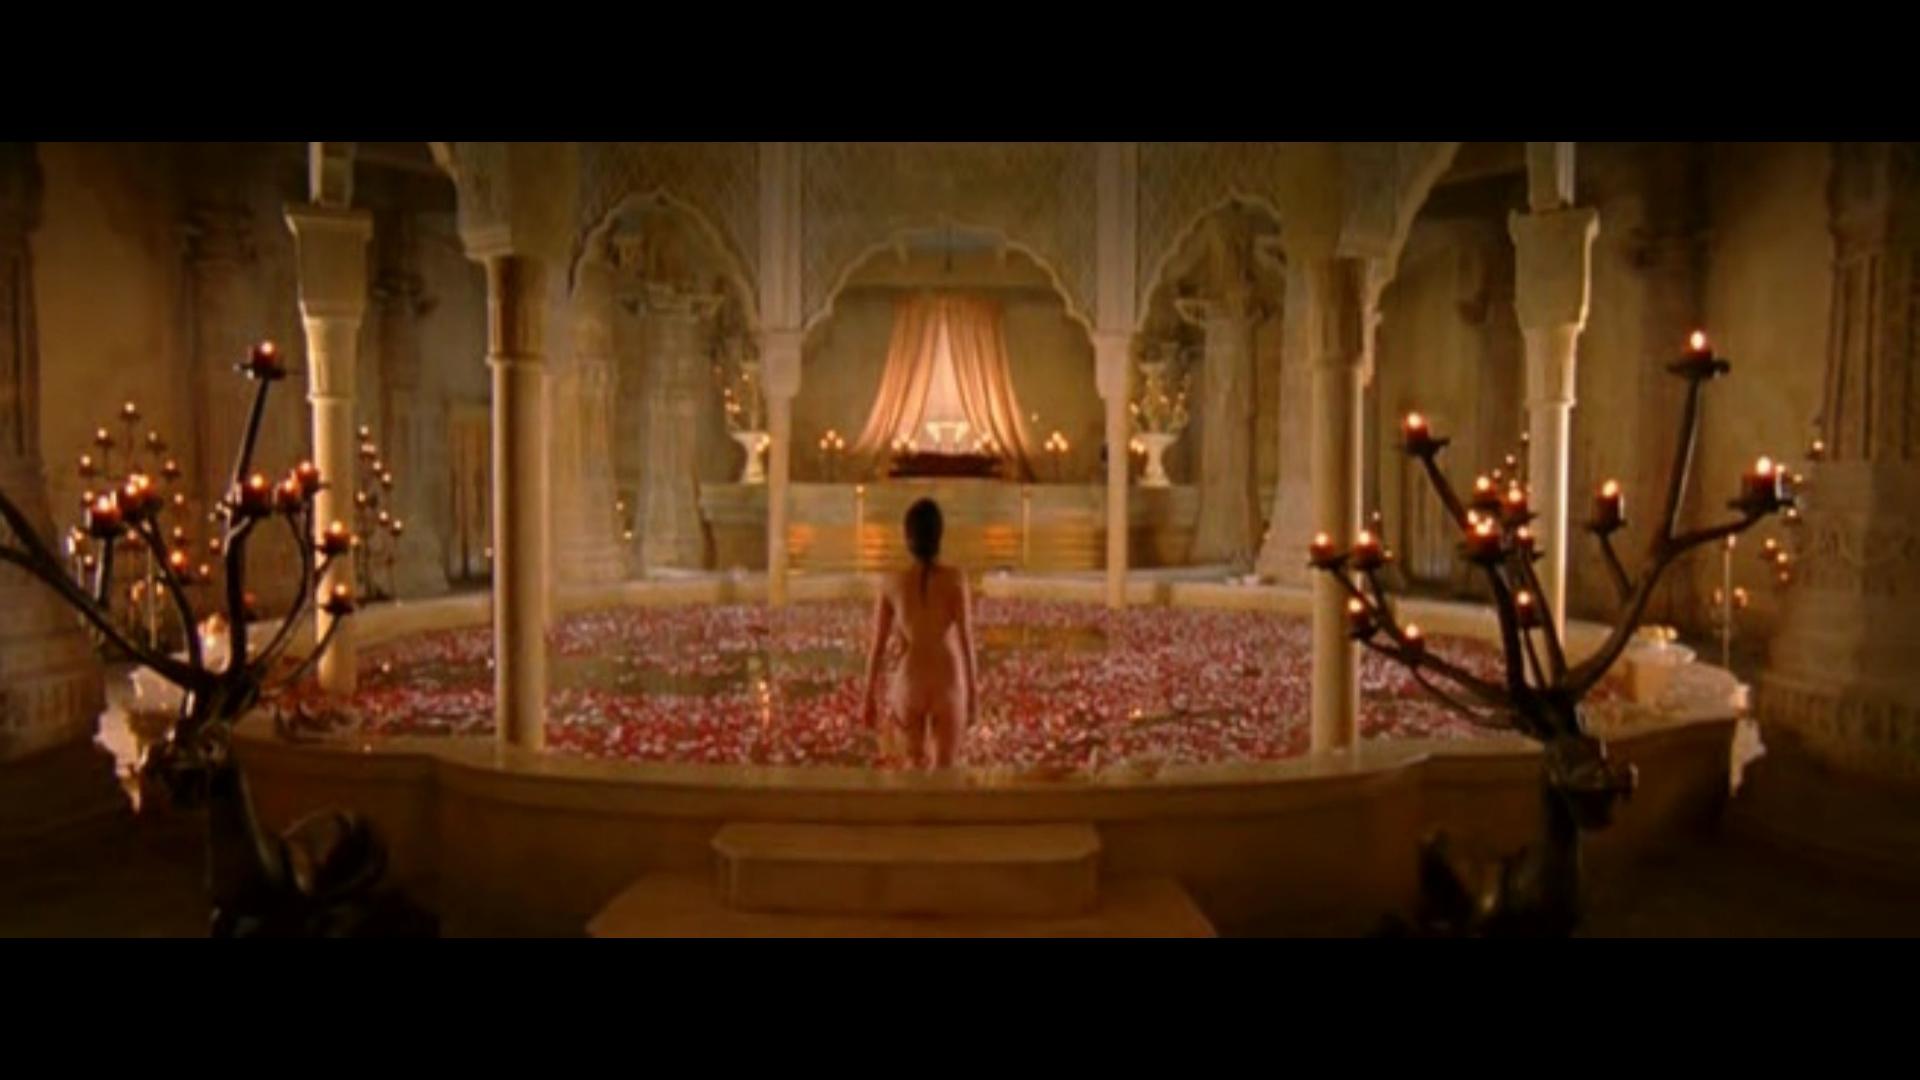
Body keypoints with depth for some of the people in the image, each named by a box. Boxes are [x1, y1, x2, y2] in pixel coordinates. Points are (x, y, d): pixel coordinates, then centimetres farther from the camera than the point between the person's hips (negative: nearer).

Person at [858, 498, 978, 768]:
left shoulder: (891, 582, -7)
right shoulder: (954, 578, -12)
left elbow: (878, 645, -3)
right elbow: (965, 638, -14)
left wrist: (870, 697, 6)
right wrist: (973, 693, -6)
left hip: (909, 682, 2)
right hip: (947, 683, -2)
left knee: (915, 761, 25)